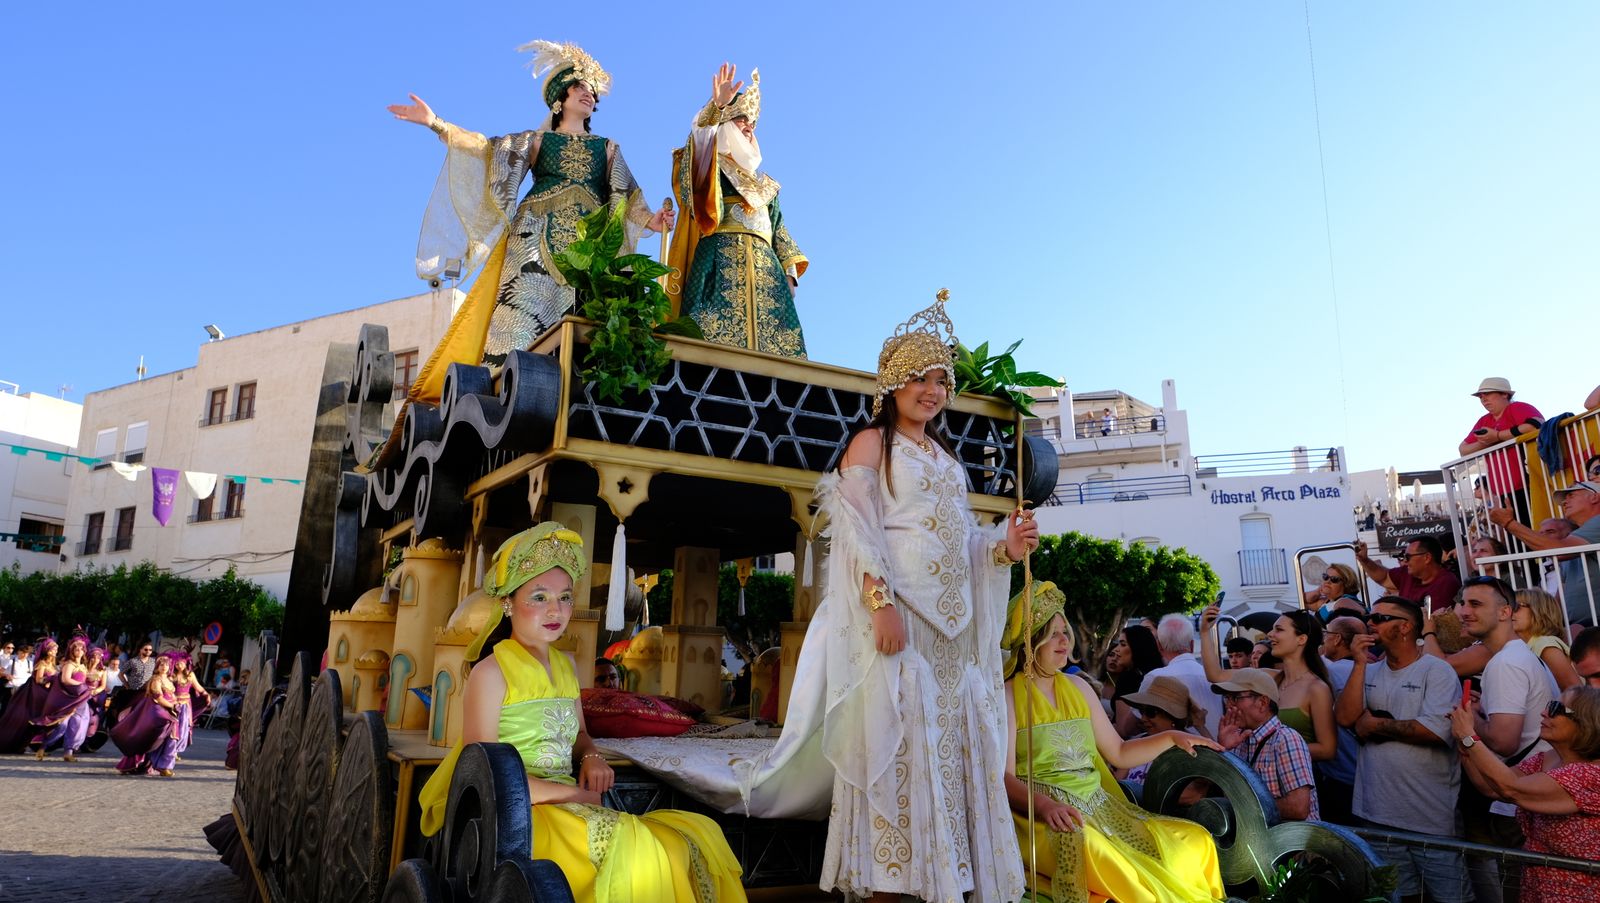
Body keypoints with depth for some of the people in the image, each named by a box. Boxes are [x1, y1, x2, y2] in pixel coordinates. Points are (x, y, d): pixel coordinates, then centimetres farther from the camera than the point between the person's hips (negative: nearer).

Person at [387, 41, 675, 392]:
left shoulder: (607, 148, 22)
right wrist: (436, 123, -2)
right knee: (523, 311, -16)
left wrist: (648, 220, -11)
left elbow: (624, 194, 10)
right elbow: (486, 149, 9)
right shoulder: (536, 140, 19)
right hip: (537, 238, -1)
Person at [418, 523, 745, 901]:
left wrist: (591, 756, 2)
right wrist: (571, 792, -17)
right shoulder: (491, 672, -8)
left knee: (698, 834, -13)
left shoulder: (567, 665, 13)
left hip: (567, 807, 7)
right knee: (636, 846, -33)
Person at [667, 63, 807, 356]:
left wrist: (789, 271, 11)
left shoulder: (763, 183, 33)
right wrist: (716, 107, -23)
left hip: (765, 266, 5)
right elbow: (698, 138, -5)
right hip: (720, 261, -5)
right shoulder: (709, 165, 18)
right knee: (718, 343, -23)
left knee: (772, 345, -12)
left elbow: (779, 229, 26)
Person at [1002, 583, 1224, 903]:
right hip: (1045, 816, -6)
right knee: (1088, 846, -39)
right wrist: (1045, 804, -31)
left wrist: (1170, 738, 6)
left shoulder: (1077, 686, 15)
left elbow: (1119, 753, 19)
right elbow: (1005, 776, -13)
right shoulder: (1007, 695, -3)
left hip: (1099, 807, 7)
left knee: (1195, 839, -9)